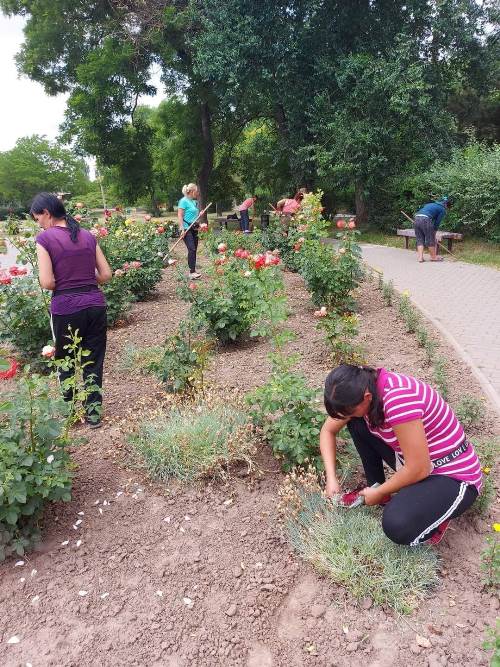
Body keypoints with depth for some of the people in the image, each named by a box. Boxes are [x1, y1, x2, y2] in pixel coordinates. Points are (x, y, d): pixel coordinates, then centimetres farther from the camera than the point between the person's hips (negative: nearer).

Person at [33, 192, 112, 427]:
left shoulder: (45, 238, -6)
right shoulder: (88, 236, 7)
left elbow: (47, 282, -12)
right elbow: (106, 274, 7)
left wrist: (63, 285, 8)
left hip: (66, 308, -4)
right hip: (95, 304, 4)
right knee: (94, 361, 14)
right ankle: (93, 409, 21)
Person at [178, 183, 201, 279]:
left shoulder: (194, 202, 16)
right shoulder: (184, 201, -8)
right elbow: (180, 216, -13)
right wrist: (182, 229, -19)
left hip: (194, 229, 8)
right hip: (186, 229, -8)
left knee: (194, 250, 9)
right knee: (191, 249, -16)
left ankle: (193, 270, 17)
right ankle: (192, 272, -19)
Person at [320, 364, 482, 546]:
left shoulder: (397, 399, -34)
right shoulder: (364, 388, -9)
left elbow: (418, 470, -28)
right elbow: (328, 430, 5)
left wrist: (380, 493, -11)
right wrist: (331, 478, -5)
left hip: (454, 476, -7)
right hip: (414, 463, 8)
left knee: (396, 525, -31)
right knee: (357, 424, -2)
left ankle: (435, 513, 1)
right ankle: (374, 487, 12)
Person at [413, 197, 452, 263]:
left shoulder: (432, 204, 31)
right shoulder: (443, 210, 10)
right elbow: (437, 222, 7)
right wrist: (434, 232, 17)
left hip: (416, 218, 7)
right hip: (425, 219, -7)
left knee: (420, 240, 11)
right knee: (430, 240, 7)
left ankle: (420, 257, 5)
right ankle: (433, 257, 18)